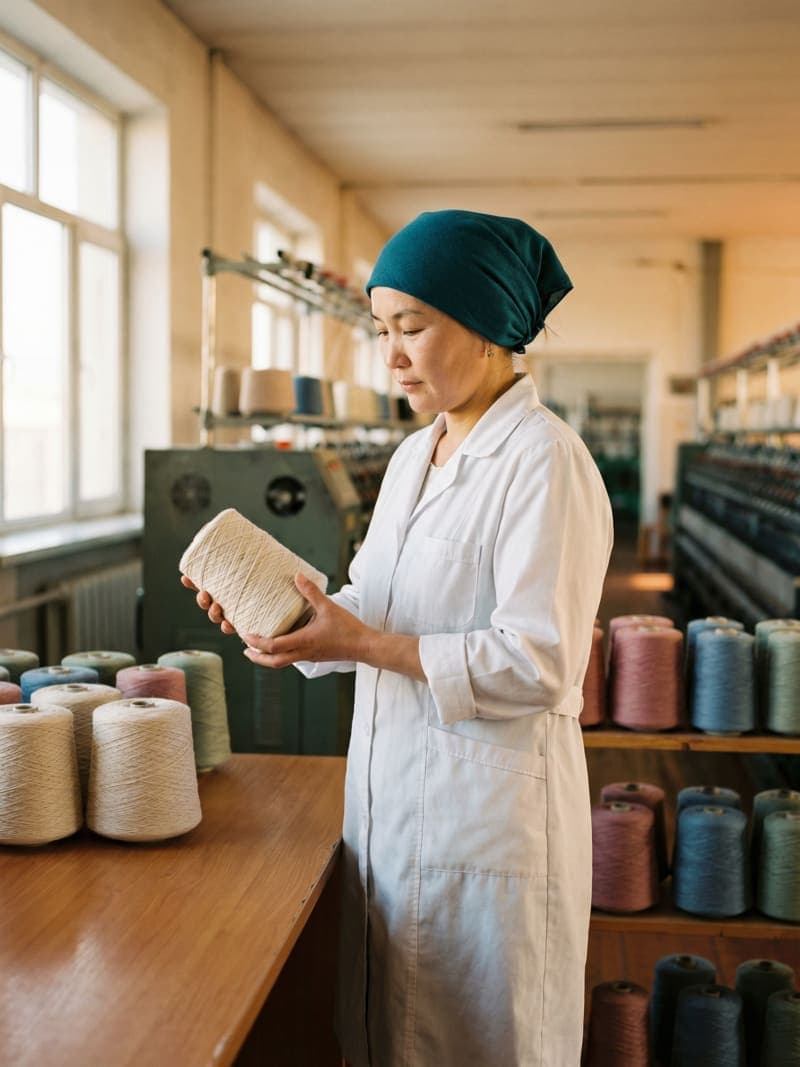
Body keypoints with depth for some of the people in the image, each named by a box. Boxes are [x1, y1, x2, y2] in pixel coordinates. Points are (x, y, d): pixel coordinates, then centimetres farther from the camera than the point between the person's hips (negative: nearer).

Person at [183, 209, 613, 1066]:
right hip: (391, 797, 8)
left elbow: (539, 664, -21)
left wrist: (365, 645, -22)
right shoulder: (413, 456, 11)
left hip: (489, 823, -7)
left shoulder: (546, 462, -16)